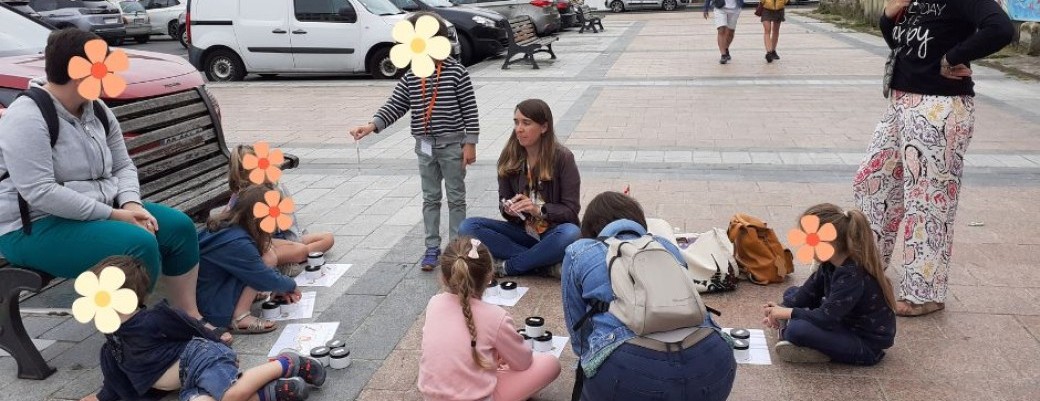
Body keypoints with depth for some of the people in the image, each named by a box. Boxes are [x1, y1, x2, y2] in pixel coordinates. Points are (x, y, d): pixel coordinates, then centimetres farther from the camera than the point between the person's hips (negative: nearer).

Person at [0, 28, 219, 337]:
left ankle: (190, 317, 4)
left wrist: (130, 204, -11)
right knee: (139, 244, -29)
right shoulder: (27, 119, -20)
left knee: (178, 226, -4)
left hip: (98, 209, 9)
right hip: (36, 227, -9)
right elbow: (40, 193, -28)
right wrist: (113, 214, -25)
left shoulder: (97, 111, 6)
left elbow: (123, 166, 10)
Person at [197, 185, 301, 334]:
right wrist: (291, 285, 2)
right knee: (267, 257, -16)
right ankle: (239, 317, -16)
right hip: (211, 309, -9)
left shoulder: (224, 225, -1)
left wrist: (281, 288, 13)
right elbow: (267, 280, -19)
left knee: (264, 249, 3)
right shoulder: (236, 243, -28)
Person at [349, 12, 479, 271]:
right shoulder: (411, 77, 2)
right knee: (430, 198, 11)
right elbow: (395, 106, 1)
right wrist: (372, 126, -13)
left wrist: (470, 143, -11)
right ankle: (432, 248, 19)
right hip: (424, 145, 4)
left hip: (452, 144, -4)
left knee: (456, 197, 7)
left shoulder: (457, 73, -10)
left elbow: (470, 110, -9)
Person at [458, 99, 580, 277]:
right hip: (522, 231, 4)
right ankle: (546, 264, -22)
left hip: (553, 232, -4)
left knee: (570, 234, -38)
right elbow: (504, 201, 7)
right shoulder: (509, 157, 0)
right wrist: (508, 209, -16)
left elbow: (571, 210, -9)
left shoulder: (563, 157, -9)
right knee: (467, 227, -18)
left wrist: (539, 209, -25)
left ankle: (508, 267, -19)